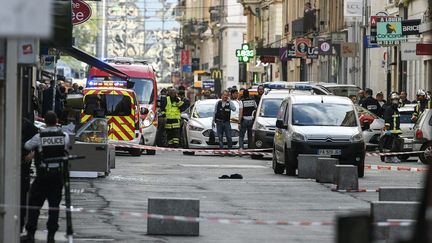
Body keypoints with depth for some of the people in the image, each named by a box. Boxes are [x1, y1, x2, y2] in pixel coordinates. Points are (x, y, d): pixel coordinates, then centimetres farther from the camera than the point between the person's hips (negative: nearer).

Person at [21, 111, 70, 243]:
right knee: (54, 205, 7)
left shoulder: (39, 137, -9)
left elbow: (26, 147, 2)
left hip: (42, 176, -2)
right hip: (58, 174, 2)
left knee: (34, 203, 7)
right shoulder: (65, 136, -2)